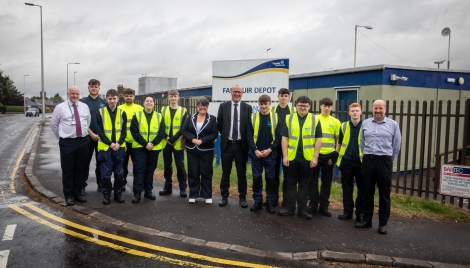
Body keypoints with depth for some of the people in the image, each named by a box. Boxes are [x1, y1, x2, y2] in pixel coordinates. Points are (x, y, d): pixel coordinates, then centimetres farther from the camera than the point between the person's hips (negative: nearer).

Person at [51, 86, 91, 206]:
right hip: (67, 142, -3)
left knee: (81, 169, 11)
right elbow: (53, 124, 6)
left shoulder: (85, 107, 7)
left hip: (83, 141, 3)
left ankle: (78, 193, 25)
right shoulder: (60, 107, -2)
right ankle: (69, 196, 15)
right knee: (68, 170, 2)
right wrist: (61, 137, 7)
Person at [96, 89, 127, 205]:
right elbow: (100, 131, -5)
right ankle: (106, 194, 17)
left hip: (119, 148, 2)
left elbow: (124, 131, 3)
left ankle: (118, 193, 22)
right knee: (106, 173, 3)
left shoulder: (122, 113, 4)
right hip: (105, 148, -2)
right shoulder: (101, 112, -1)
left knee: (119, 173, 9)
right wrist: (110, 144, -14)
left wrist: (119, 143, -11)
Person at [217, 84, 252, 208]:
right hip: (227, 144, 1)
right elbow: (219, 124, 7)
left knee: (242, 173, 8)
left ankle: (242, 198, 19)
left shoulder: (247, 107, 0)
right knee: (225, 172, 9)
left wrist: (247, 141, 1)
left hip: (241, 145, 0)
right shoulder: (223, 106, 1)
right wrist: (225, 135, 8)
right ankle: (224, 197, 21)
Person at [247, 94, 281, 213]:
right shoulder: (253, 117, 2)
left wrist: (269, 150, -11)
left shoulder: (276, 118, 0)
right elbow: (249, 136, 0)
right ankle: (257, 201, 19)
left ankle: (270, 203, 15)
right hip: (256, 153, 1)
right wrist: (255, 150, -10)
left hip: (270, 154, -1)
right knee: (256, 178, 7)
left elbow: (278, 137, -1)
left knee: (270, 178, 5)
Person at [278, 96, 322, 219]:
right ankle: (289, 207, 19)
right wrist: (285, 156, -5)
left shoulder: (315, 119, 2)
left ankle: (302, 209, 19)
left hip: (307, 158, 0)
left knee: (304, 184, 9)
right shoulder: (289, 118, 4)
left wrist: (315, 157, -5)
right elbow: (284, 138, 2)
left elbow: (318, 139, 1)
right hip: (291, 157, 1)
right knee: (290, 183, 8)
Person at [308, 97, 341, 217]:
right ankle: (313, 204, 15)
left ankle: (323, 206, 17)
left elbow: (338, 140, 7)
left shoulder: (336, 122, 4)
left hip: (329, 155, 2)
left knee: (326, 182, 8)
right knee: (313, 180, 2)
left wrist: (336, 155, 0)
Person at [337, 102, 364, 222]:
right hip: (346, 161, 2)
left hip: (361, 162, -2)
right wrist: (337, 157, 6)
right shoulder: (343, 126, 5)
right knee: (347, 188, 9)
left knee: (362, 189, 6)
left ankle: (360, 213, 18)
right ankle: (347, 211, 19)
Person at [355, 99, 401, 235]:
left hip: (384, 161, -2)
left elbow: (397, 144, 6)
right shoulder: (365, 123, 8)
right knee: (367, 192, 9)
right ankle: (367, 219, 20)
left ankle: (383, 223, 13)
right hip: (368, 160, 2)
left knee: (384, 194, 4)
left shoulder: (393, 124, 1)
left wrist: (389, 159, 10)